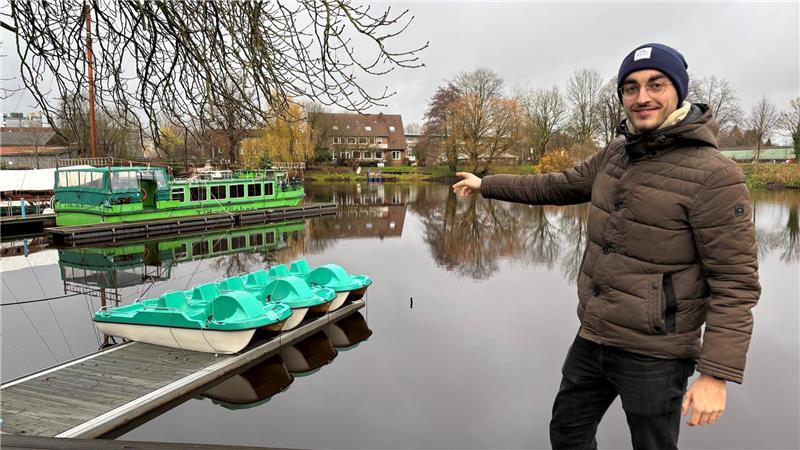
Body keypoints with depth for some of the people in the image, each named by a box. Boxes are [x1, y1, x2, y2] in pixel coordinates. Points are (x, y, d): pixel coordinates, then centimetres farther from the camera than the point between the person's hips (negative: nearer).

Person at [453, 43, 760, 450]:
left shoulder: (713, 175, -18)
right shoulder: (617, 153, 3)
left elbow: (735, 282, -18)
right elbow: (560, 185, 17)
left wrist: (717, 372, -20)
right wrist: (487, 185, 22)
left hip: (652, 355, -7)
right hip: (592, 337, 7)